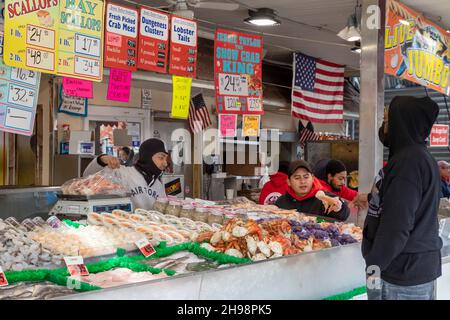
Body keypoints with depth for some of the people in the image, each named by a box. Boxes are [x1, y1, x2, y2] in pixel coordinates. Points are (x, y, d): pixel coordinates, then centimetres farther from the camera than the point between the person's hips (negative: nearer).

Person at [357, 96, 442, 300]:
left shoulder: (409, 160, -20)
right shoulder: (419, 156, 13)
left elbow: (397, 224, -25)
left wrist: (375, 266, -21)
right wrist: (372, 199, 42)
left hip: (403, 274, -10)